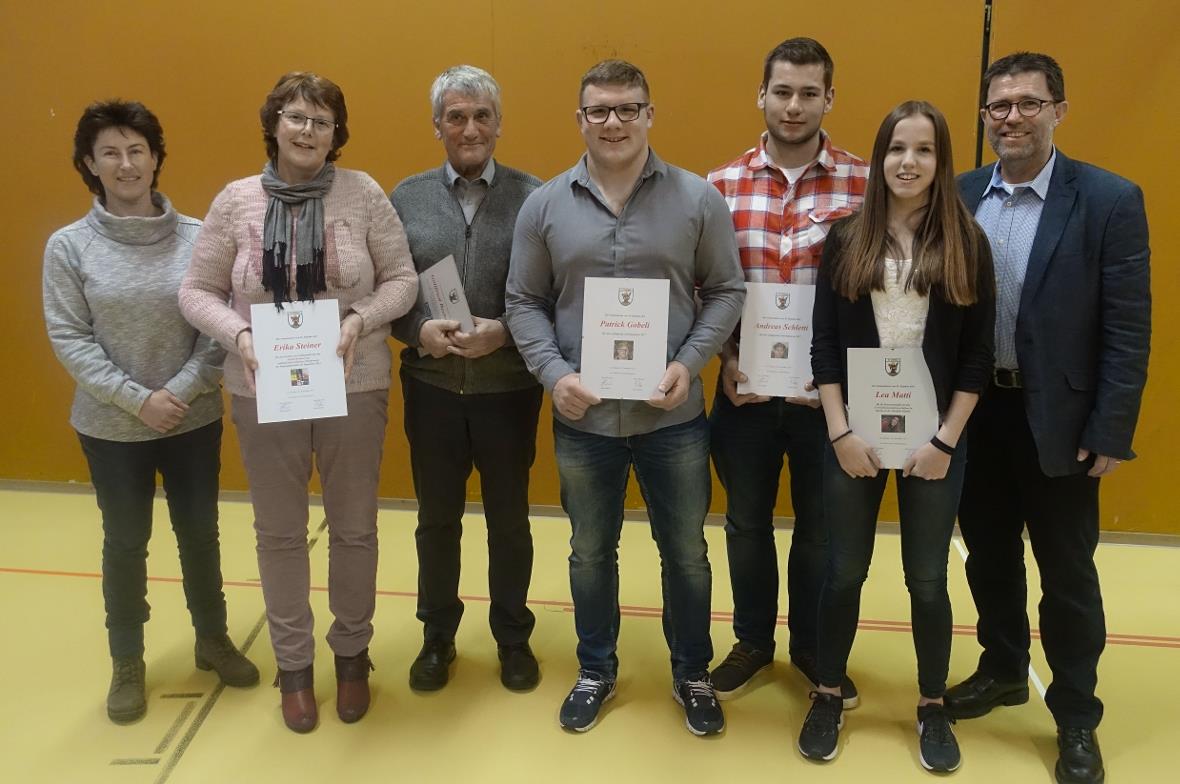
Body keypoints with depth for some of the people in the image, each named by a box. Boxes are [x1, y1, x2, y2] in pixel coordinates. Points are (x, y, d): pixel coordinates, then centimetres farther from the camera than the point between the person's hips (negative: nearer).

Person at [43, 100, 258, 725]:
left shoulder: (197, 238, -7)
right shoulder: (69, 246, -7)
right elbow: (68, 338, -8)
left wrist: (182, 389, -16)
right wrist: (137, 398, -16)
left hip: (195, 419, 1)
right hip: (112, 426, -1)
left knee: (200, 533, 15)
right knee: (125, 543, 13)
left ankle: (213, 640, 37)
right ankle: (126, 665, 32)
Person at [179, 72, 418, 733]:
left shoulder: (362, 193, -5)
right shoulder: (236, 201, -1)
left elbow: (403, 280, -2)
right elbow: (197, 292, 3)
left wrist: (361, 319, -18)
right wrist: (239, 334, -15)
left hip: (354, 387, -1)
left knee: (355, 527, 12)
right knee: (279, 532, 13)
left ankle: (352, 652, 34)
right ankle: (293, 661, 32)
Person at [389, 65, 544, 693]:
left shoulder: (532, 195, -4)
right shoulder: (406, 197, 2)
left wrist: (502, 332, -19)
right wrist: (420, 331, -16)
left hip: (509, 387, -1)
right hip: (431, 386, 2)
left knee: (509, 519, 13)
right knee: (437, 519, 14)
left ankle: (513, 637, 33)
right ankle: (437, 637, 34)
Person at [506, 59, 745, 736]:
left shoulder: (698, 199, -3)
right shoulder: (545, 205, 0)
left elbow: (726, 292, 1)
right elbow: (525, 302, 3)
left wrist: (689, 363, -13)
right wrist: (554, 373, -12)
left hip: (673, 415, -1)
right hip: (582, 418, 1)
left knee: (686, 552, 13)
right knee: (591, 551, 17)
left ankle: (693, 674, 35)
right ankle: (596, 671, 38)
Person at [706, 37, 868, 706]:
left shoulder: (866, 185, -6)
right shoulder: (723, 184, 0)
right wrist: (726, 358, -8)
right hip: (744, 388, 2)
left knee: (821, 526, 15)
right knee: (747, 522, 16)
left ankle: (813, 647, 36)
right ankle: (753, 641, 37)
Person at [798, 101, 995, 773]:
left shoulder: (968, 244, 0)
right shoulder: (846, 239, 1)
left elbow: (979, 354, -2)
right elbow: (825, 343, -1)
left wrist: (946, 440, -8)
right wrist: (841, 432, -8)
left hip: (934, 438, 0)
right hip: (853, 434, 1)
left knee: (928, 578, 10)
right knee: (846, 569, 10)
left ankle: (933, 708, 29)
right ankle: (829, 696, 28)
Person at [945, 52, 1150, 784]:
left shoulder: (1109, 200, -9)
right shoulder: (960, 196, 1)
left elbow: (1129, 329, -9)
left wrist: (1111, 433, -12)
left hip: (1058, 419, -3)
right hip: (975, 411, 4)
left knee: (1067, 573, 9)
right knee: (989, 556, 18)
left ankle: (1077, 718, 28)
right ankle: (1003, 670, 40)